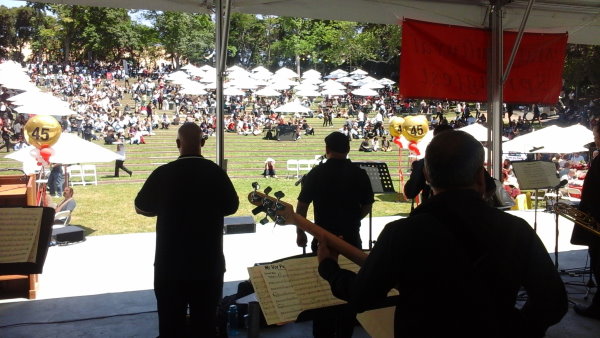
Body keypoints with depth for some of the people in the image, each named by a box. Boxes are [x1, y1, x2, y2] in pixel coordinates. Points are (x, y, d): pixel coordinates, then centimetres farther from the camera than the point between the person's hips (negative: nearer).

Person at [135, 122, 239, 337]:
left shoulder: (163, 173, -10)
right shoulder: (216, 173, -7)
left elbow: (141, 208, 2)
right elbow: (231, 207, 6)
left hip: (170, 264, 0)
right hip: (209, 263, 1)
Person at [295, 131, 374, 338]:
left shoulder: (316, 173, -6)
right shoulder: (359, 174, -4)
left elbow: (302, 206, -6)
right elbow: (367, 207, 1)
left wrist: (300, 233, 6)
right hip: (351, 238, 1)